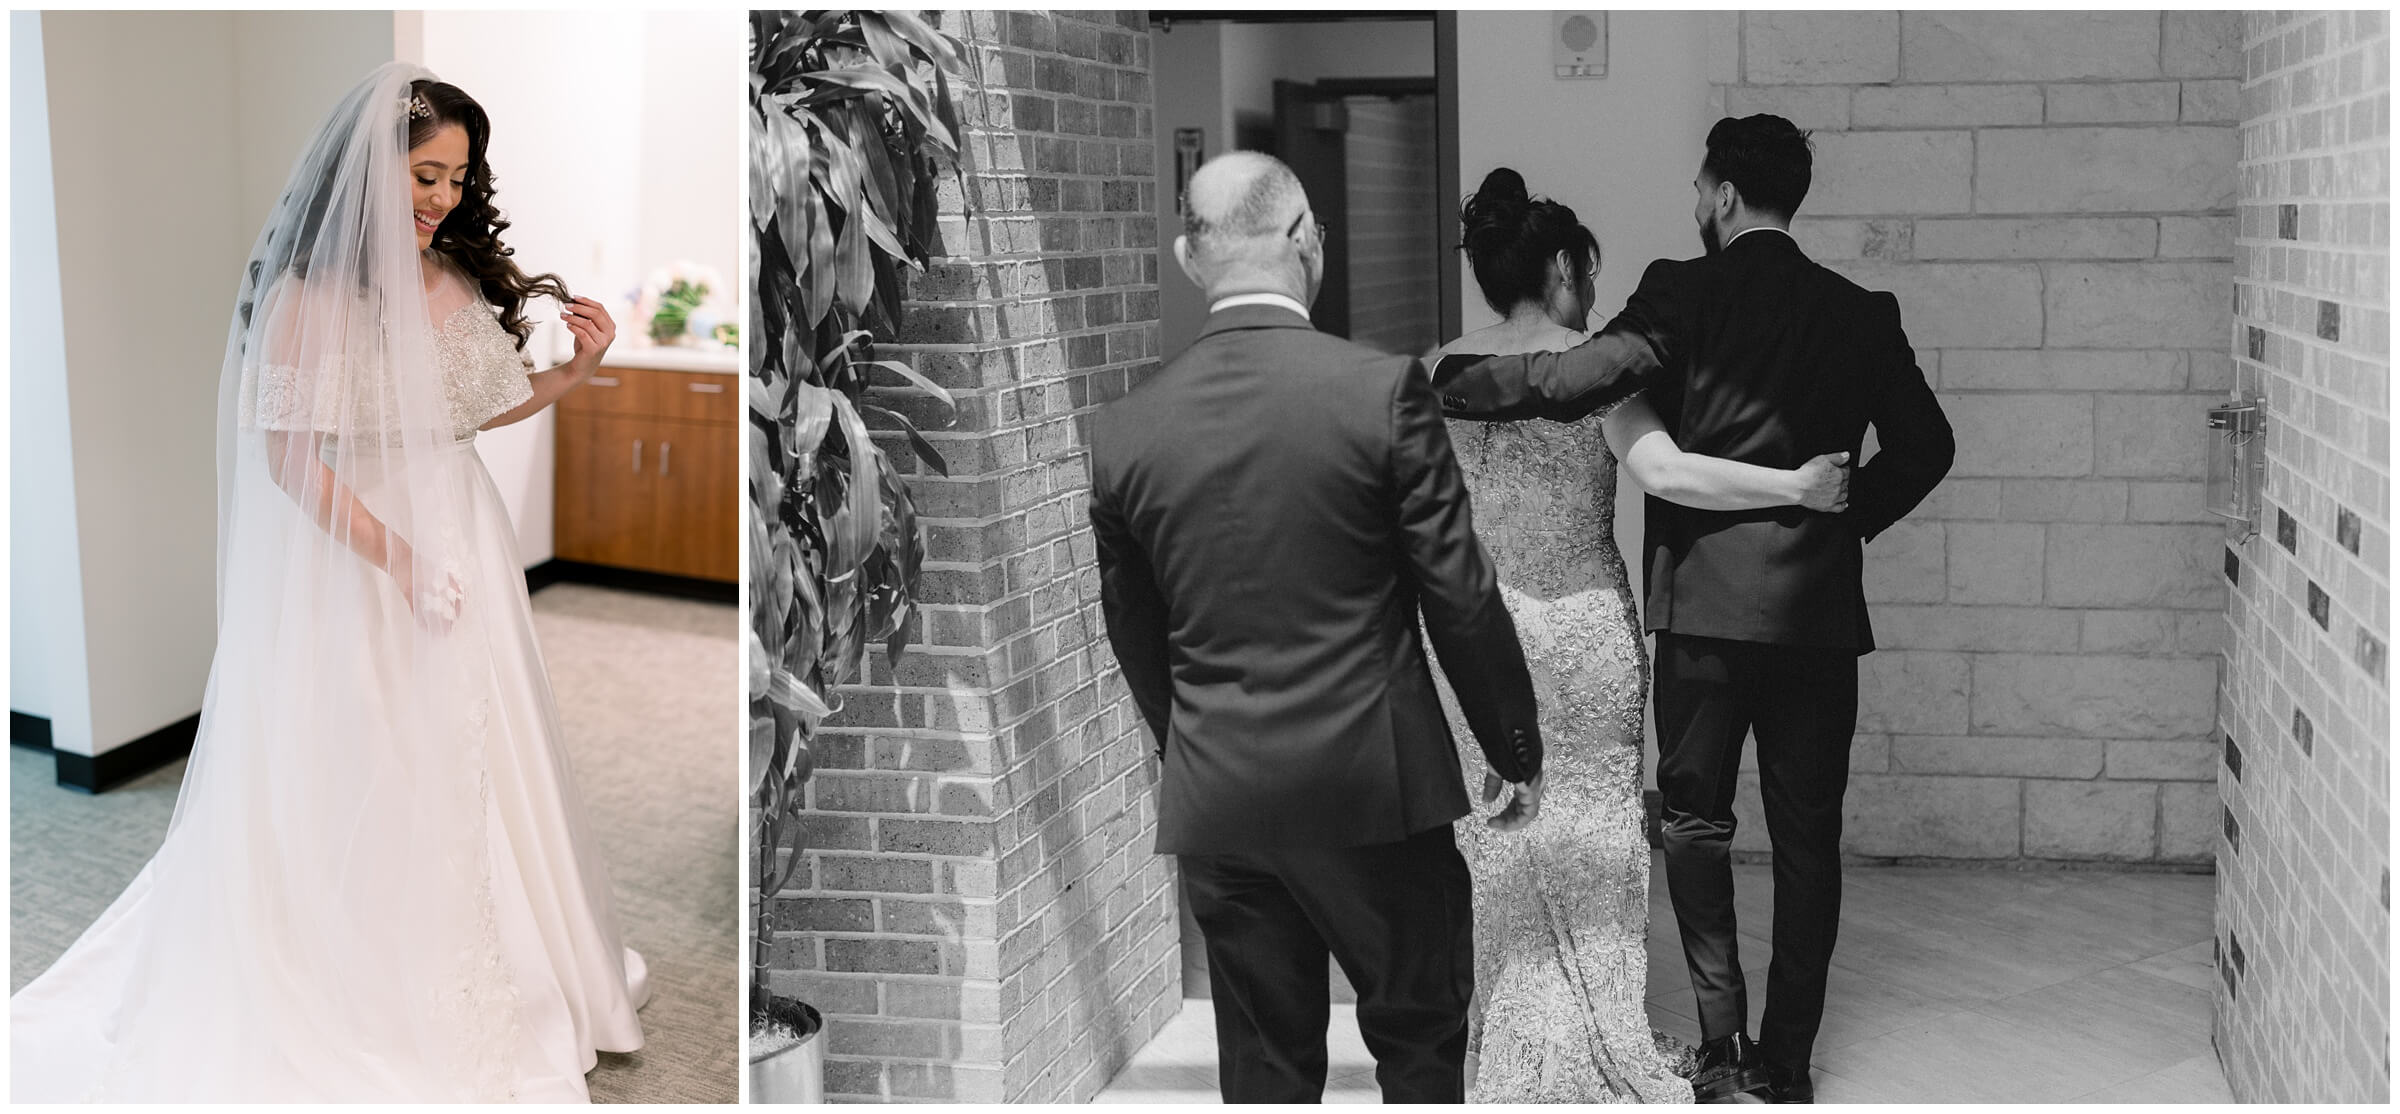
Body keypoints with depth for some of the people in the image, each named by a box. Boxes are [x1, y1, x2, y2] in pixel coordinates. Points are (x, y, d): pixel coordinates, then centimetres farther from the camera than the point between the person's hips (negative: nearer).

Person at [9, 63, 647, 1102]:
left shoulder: (460, 278, 3)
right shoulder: (309, 292, -15)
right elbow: (287, 454, -16)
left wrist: (574, 371, -1)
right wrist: (400, 560, -19)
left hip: (460, 539, 6)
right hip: (353, 549, -6)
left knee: (470, 758, 13)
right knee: (365, 765, 2)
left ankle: (488, 970, 28)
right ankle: (369, 988, 17)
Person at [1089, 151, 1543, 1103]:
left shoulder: (1124, 429, -1)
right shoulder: (1382, 390, -11)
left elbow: (1136, 637, 9)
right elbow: (1461, 598, -7)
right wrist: (1517, 748, 6)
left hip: (1214, 802, 3)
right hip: (1374, 782, -3)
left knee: (1265, 1059, 13)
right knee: (1420, 1033, 13)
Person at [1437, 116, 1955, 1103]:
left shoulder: (1684, 292, -7)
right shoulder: (1860, 314, 6)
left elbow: (1584, 375, -20)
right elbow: (1924, 446, 9)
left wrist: (1449, 390, -10)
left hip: (1704, 604, -3)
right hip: (1819, 610, 3)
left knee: (1696, 819, 11)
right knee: (1807, 836, 10)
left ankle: (1721, 1039, 7)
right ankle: (1787, 1057, 16)